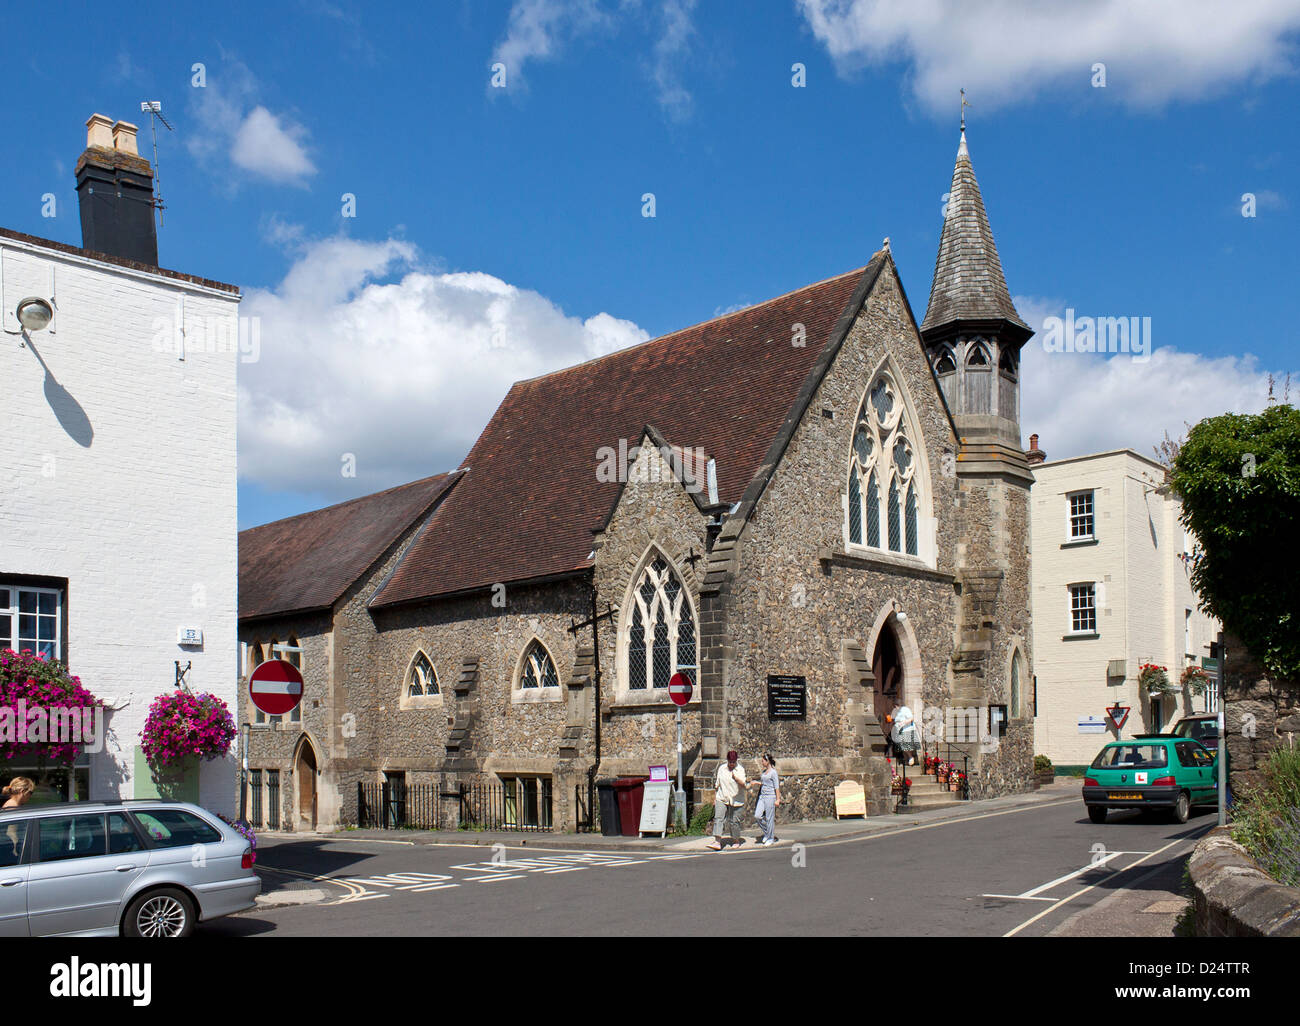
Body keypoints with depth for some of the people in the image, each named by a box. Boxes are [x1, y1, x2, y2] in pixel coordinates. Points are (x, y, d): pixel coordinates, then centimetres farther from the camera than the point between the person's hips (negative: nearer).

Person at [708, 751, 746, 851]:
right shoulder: (721, 768, 5)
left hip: (736, 800, -2)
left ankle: (736, 840, 24)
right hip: (721, 798, 2)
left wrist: (736, 778, -35)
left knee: (734, 821, 3)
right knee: (718, 818, -13)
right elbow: (717, 784, 13)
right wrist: (714, 798, 13)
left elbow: (743, 784, -17)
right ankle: (717, 842, -20)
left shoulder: (740, 769, -4)